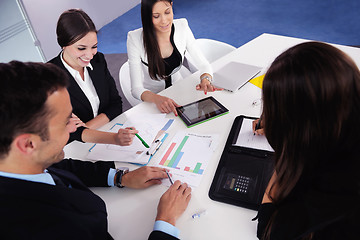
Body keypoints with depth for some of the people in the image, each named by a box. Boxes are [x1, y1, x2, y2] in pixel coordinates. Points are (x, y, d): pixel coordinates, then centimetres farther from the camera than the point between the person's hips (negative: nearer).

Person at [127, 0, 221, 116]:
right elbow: (136, 89, -21)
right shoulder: (135, 39, -19)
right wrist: (157, 99, -43)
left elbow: (203, 64, -5)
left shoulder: (182, 27, -9)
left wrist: (206, 79, -29)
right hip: (151, 100, -3)